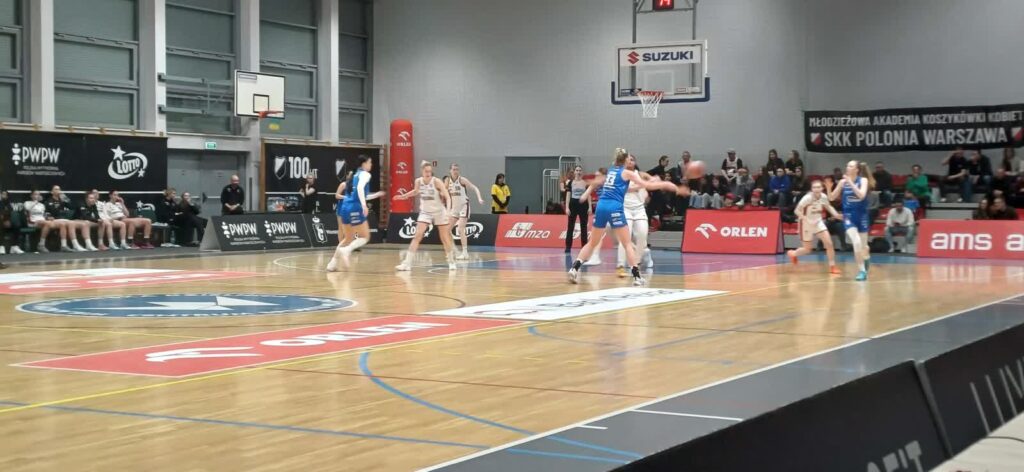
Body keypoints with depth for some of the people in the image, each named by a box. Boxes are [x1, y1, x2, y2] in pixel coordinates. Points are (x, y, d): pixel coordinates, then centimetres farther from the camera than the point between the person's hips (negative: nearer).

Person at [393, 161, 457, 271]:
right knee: (417, 236, -10)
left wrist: (448, 209, -42)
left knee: (445, 238, 6)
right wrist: (404, 196, 19)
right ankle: (407, 263, -13)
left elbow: (447, 196, -27)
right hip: (425, 212, 2)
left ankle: (451, 262, 26)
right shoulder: (418, 181, -8)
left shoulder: (436, 181, -19)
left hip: (439, 212, -2)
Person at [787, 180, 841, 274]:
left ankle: (832, 266, 2)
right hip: (806, 224, -4)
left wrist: (836, 214, -7)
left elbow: (828, 207, 11)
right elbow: (797, 211, -23)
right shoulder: (807, 198, -26)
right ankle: (793, 254, 38)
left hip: (818, 222, 4)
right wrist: (807, 220, -35)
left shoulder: (823, 197, -10)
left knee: (829, 243, -10)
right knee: (808, 249, 6)